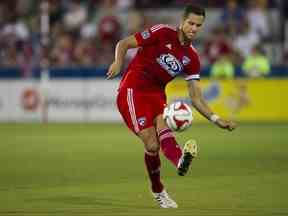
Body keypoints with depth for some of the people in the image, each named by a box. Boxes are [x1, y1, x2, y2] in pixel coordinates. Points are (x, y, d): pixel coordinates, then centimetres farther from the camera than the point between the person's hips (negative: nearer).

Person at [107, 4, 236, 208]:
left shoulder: (192, 58, 8)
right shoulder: (162, 33, -7)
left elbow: (196, 97, 8)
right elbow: (124, 44, -7)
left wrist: (216, 119, -5)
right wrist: (118, 63, -28)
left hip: (156, 94, 4)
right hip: (132, 90, -4)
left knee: (163, 123, -29)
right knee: (152, 144, -18)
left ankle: (180, 161, -56)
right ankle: (158, 191, -5)